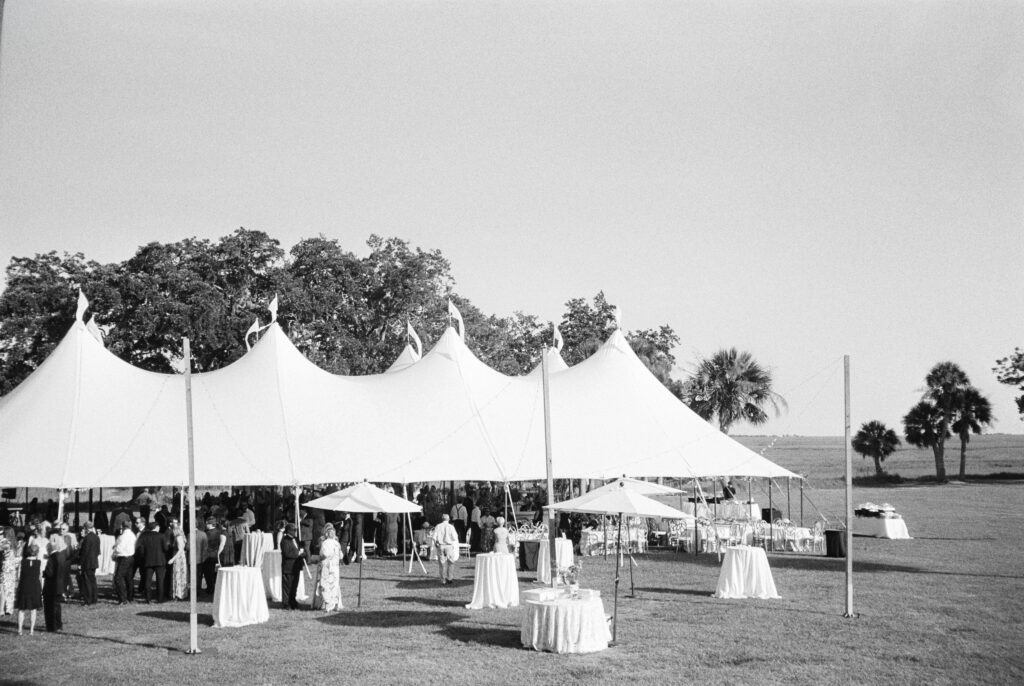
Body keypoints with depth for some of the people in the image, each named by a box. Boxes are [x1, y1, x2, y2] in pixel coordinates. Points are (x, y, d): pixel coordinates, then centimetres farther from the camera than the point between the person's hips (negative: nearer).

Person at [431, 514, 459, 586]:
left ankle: (443, 581, 6)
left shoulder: (438, 527, 2)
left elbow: (434, 537, -2)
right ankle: (450, 578, 9)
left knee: (442, 564, 5)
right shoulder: (451, 527, -3)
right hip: (449, 546, -2)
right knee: (451, 562, 14)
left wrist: (435, 545, 11)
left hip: (440, 546, 2)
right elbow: (455, 538, -5)